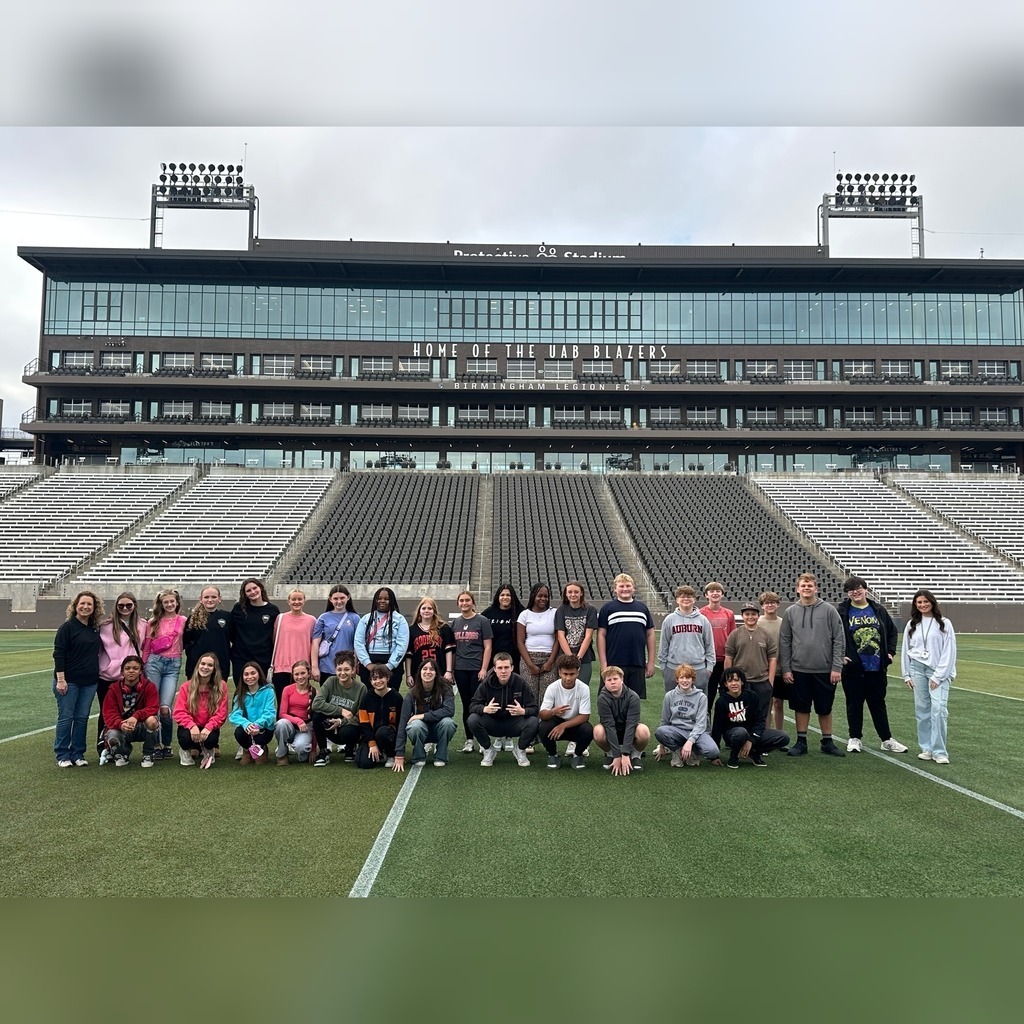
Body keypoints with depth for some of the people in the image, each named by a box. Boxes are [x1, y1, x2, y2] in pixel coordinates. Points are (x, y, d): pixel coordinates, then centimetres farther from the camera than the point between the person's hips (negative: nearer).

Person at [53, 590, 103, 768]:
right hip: (69, 681, -5)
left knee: (82, 718, 8)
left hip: (89, 682, 5)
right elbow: (58, 653, -11)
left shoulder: (95, 628, 9)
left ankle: (78, 754, 16)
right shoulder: (67, 627, -8)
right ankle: (62, 756, 12)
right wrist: (60, 679, -16)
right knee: (66, 717, 2)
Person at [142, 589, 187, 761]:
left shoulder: (183, 621, 5)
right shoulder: (153, 622, 10)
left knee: (165, 708, -10)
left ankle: (166, 745, 7)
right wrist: (142, 667, 13)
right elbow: (146, 647, 13)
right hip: (154, 662, 2)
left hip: (173, 665, -2)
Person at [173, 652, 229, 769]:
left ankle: (208, 752, 7)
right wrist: (192, 726, -28)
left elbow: (221, 713, -9)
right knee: (185, 737, -34)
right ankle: (185, 750, 6)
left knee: (211, 738, -34)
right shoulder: (186, 686, -4)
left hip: (209, 727, 0)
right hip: (190, 726, 0)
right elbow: (179, 712, -10)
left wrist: (208, 728, -26)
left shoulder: (221, 686, -6)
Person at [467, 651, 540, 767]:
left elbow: (534, 708, -13)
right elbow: (473, 706, -12)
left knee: (534, 722, -29)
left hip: (515, 724, 0)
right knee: (473, 719, -28)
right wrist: (484, 709, -35)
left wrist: (523, 711, -37)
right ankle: (489, 750, 0)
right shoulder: (487, 683, -10)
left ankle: (520, 750, 2)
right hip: (493, 723, 0)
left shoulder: (521, 683, -13)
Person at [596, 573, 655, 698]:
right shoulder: (607, 608, 3)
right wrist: (603, 663, -8)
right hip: (614, 664, -3)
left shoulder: (642, 608, 12)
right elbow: (601, 635, -1)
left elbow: (650, 634, 14)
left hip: (638, 665, 3)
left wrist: (651, 662, 8)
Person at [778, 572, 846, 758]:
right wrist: (785, 669, 0)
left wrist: (837, 667, -8)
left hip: (825, 671, -1)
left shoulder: (829, 610, -2)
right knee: (801, 707, 8)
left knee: (825, 708, 9)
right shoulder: (790, 612, 2)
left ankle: (827, 742, 23)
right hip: (799, 670, 1)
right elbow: (784, 642, 5)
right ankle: (801, 741, 19)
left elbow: (839, 640, -3)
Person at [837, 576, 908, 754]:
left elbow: (892, 631, 16)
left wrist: (890, 652, 6)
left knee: (878, 703, 13)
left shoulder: (879, 610, 6)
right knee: (854, 704, 7)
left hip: (877, 667, 3)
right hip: (853, 668, -2)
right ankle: (855, 739, 18)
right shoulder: (842, 612, -5)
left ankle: (887, 739, 23)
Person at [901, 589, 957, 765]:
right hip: (917, 669, 3)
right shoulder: (911, 624, 10)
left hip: (938, 672, -3)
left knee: (938, 708, -13)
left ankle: (939, 752, -7)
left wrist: (938, 676, -8)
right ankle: (926, 748, 14)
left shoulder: (944, 623, -1)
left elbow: (949, 651, -4)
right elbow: (905, 650, 14)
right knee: (922, 709, 5)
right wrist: (907, 675, 10)